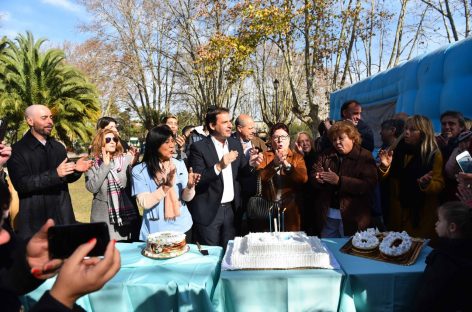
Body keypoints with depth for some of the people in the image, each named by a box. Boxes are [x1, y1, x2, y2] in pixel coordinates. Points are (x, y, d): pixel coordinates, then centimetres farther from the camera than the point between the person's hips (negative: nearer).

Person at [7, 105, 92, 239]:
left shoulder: (59, 147, 10)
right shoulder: (17, 150, -7)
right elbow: (20, 183, -16)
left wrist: (76, 170, -7)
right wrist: (55, 174, -24)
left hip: (62, 215, 5)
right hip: (34, 218, -4)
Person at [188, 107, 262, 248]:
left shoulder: (235, 144, 6)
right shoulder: (198, 147, -12)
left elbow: (241, 173, 11)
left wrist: (250, 164, -11)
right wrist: (219, 166, -30)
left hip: (231, 208, 5)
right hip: (209, 211, -5)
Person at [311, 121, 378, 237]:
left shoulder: (365, 157, -6)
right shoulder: (326, 155, 8)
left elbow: (369, 185, -15)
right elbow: (313, 174, 6)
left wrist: (339, 181, -24)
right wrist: (318, 178, -18)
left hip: (352, 216, -4)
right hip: (327, 214, 4)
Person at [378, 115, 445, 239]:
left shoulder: (434, 155, -9)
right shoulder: (398, 149, 0)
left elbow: (439, 185, -10)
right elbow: (384, 178, 5)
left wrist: (426, 184, -31)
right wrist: (384, 166, -16)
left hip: (422, 212, -3)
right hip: (397, 209, 3)